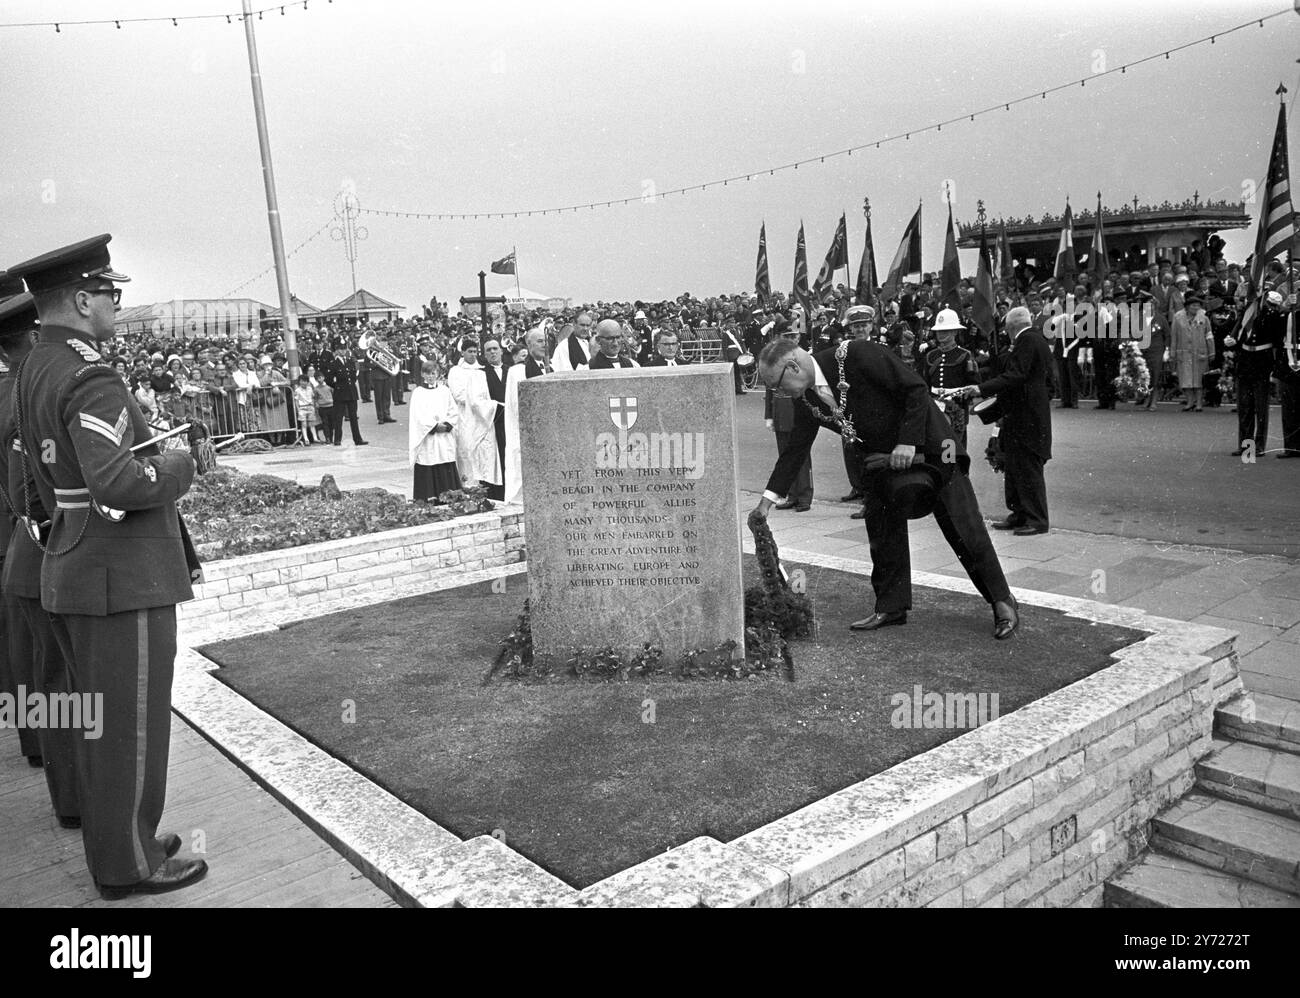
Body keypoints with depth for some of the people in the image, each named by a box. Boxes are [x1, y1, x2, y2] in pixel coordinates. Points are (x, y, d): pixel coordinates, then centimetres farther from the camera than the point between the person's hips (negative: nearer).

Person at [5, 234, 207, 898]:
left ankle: (115, 842, 33)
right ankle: (129, 865, 16)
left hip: (68, 571, 10)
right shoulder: (90, 379, -20)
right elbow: (115, 482, -30)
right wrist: (180, 466, -14)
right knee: (131, 725, 3)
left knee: (97, 720, 19)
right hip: (122, 580, -10)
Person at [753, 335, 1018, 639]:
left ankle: (1002, 602, 9)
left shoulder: (854, 355, -28)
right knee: (882, 531, 4)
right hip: (881, 455, 7)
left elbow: (915, 388, -24)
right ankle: (891, 608, 16)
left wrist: (908, 442, -26)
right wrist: (767, 499, -1)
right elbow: (795, 451, 3)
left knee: (963, 528, -3)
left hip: (926, 443, -7)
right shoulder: (805, 401, -6)